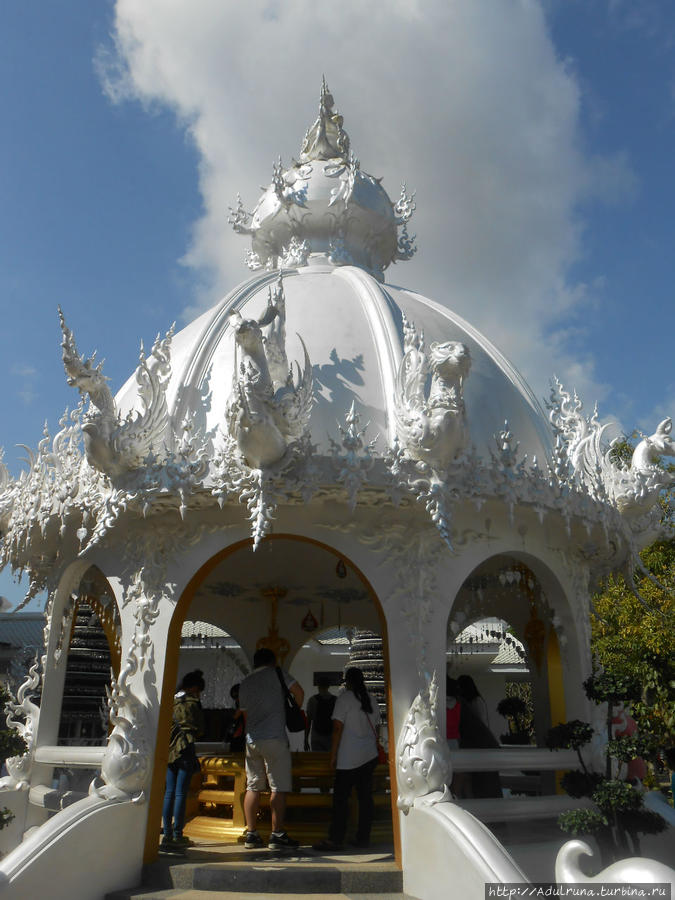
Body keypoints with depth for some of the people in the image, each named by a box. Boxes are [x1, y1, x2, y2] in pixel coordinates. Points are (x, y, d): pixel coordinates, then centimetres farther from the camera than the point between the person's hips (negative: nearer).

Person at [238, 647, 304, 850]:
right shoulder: (276, 672, 1)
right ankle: (277, 835, -2)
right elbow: (299, 692, -2)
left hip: (251, 739, 6)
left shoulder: (245, 683, 17)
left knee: (253, 787, 10)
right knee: (278, 788, -2)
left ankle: (251, 834, 12)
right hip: (274, 738, -6)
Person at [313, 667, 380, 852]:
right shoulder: (371, 700, 11)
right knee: (365, 796, 9)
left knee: (340, 797, -3)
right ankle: (363, 838, 12)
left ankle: (335, 839, -3)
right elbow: (375, 728, 15)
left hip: (349, 758, -6)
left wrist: (333, 755, -7)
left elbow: (337, 728, -11)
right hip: (370, 756, 6)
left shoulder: (344, 698, -8)